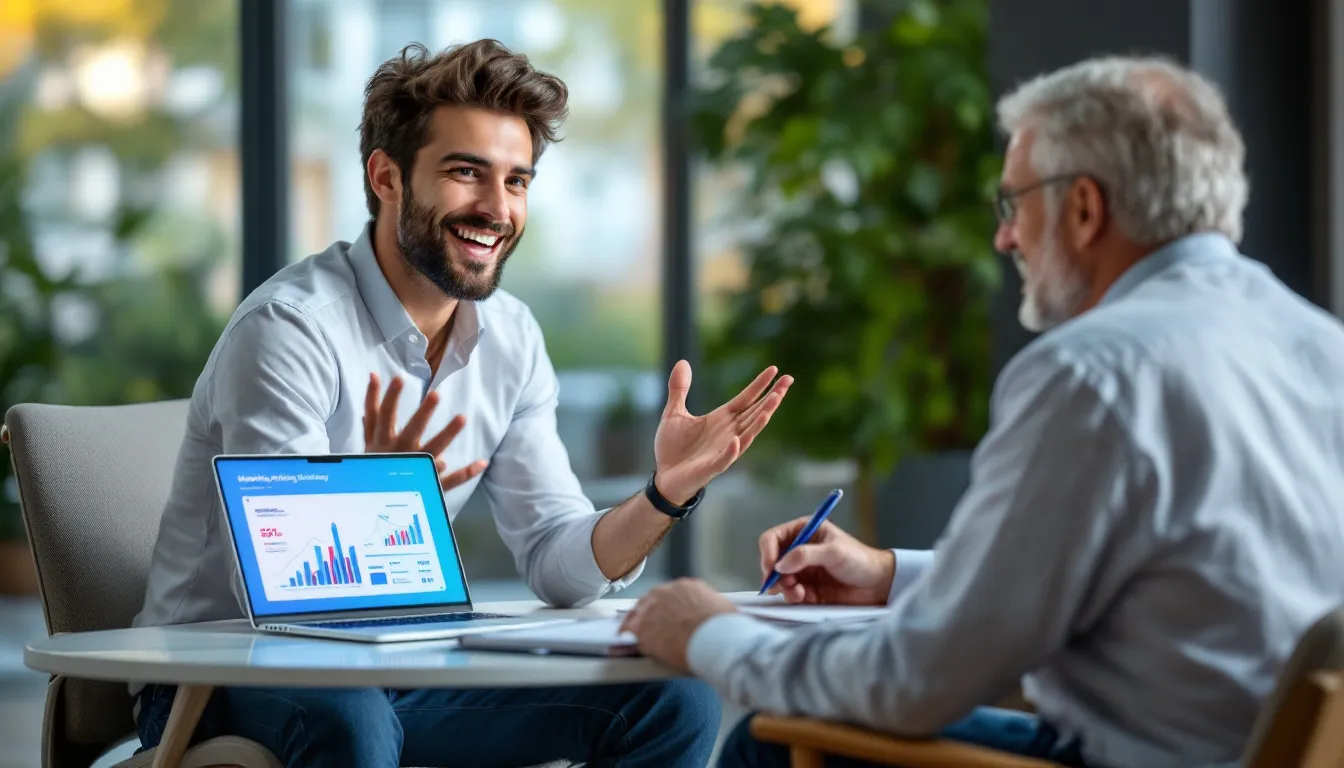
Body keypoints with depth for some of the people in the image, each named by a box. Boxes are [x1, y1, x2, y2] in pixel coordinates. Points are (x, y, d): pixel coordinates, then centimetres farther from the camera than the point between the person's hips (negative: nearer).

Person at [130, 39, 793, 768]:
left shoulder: (511, 339, 3)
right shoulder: (290, 328, -20)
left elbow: (560, 564, 1)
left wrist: (665, 494, -17)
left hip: (393, 669, 7)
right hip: (220, 680, -7)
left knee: (673, 702, -8)